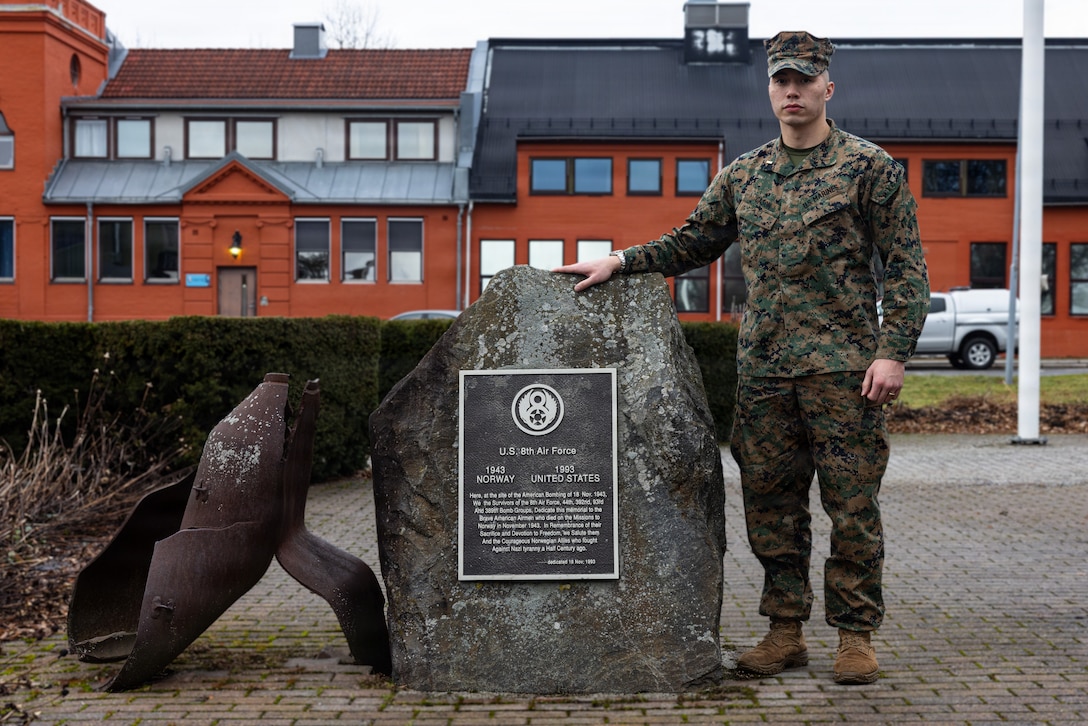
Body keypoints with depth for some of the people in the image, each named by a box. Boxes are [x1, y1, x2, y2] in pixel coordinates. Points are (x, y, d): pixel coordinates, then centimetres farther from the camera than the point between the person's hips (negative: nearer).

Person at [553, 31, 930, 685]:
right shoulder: (742, 176, 14)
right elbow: (693, 243, 21)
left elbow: (907, 267, -2)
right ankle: (786, 631, 17)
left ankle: (856, 635, 12)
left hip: (844, 367, -4)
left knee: (853, 505, 0)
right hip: (764, 367, 4)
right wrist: (621, 261, 8)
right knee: (771, 504, 6)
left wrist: (894, 351, -11)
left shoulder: (870, 166, 1)